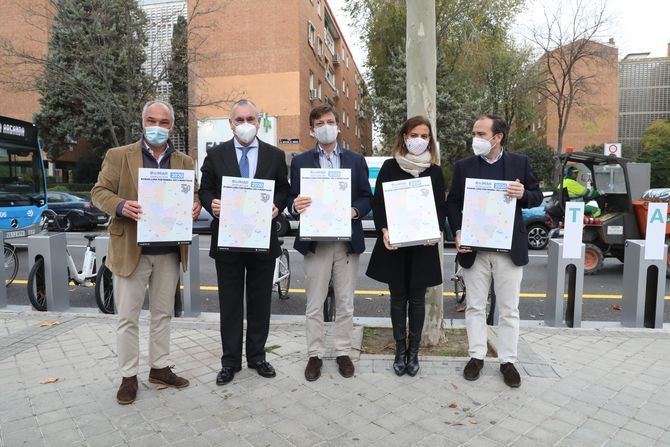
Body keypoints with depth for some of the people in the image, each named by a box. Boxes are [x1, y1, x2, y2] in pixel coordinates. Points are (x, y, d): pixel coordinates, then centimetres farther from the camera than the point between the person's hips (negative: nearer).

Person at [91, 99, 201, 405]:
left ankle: (160, 368, 28)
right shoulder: (118, 156, 1)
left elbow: (193, 194, 13)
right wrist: (121, 205, -20)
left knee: (162, 314, 14)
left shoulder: (184, 161, 10)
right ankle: (128, 376, 20)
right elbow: (99, 191, 1)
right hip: (130, 250, -2)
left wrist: (195, 206, -11)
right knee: (128, 318, 6)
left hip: (169, 252, 3)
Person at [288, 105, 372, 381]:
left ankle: (343, 352, 25)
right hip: (315, 241, -1)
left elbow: (367, 197, 7)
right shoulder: (300, 161, 7)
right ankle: (315, 354, 22)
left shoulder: (356, 160, 9)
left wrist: (355, 211, -14)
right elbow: (293, 199, 4)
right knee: (314, 304, 7)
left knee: (345, 304, 10)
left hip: (348, 240, 1)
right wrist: (296, 206, -19)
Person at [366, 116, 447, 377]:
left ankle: (413, 351, 23)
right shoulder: (390, 167, 2)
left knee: (417, 299, 8)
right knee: (398, 298, 8)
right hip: (394, 243, -1)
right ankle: (400, 350, 22)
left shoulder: (435, 171, 7)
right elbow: (378, 202, -1)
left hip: (423, 245, 1)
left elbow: (441, 208, 7)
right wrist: (384, 230, -17)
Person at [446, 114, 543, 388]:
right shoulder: (463, 166, 4)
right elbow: (452, 202, 4)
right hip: (474, 248, 1)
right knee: (475, 306, 9)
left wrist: (524, 194, -16)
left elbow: (537, 196, 8)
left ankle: (507, 361, 22)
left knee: (509, 309, 8)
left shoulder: (520, 163, 3)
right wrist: (457, 233, -10)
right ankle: (476, 356, 23)